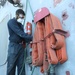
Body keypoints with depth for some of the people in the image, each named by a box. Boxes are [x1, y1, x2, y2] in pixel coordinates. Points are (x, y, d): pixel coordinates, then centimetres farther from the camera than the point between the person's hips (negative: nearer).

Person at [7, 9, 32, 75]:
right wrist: (31, 37, -20)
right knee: (11, 65, -4)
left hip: (21, 46, 7)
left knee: (21, 65, 3)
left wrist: (29, 40, -1)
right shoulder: (11, 22, -5)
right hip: (13, 45, -7)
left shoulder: (20, 24, 20)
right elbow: (20, 33, -16)